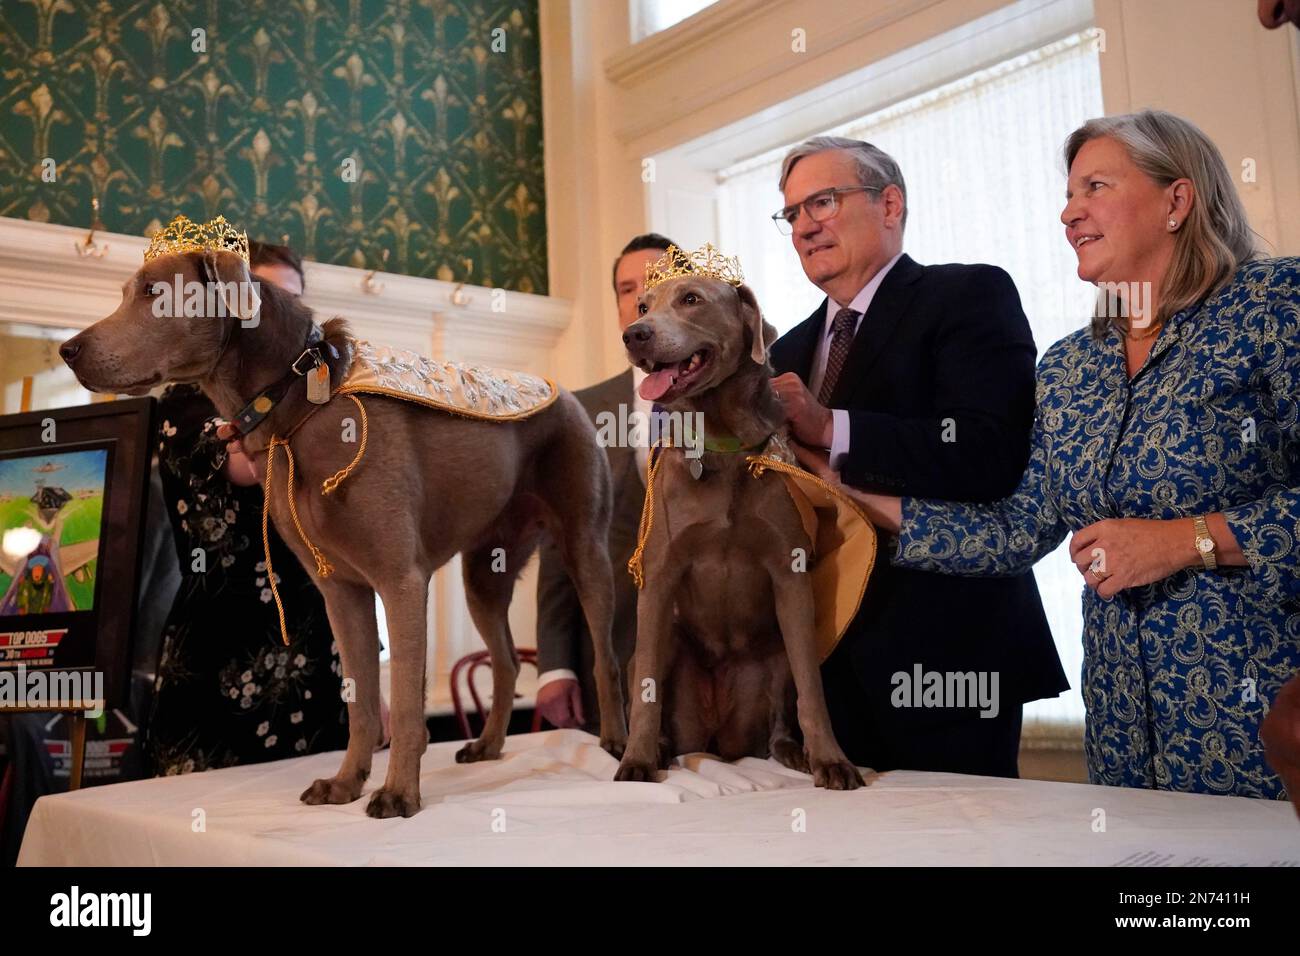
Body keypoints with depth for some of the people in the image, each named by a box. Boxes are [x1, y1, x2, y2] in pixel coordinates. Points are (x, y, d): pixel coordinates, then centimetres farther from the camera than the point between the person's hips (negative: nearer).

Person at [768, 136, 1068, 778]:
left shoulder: (971, 295, -4)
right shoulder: (792, 350, 17)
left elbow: (992, 453, -20)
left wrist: (830, 429, -22)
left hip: (943, 652, -6)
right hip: (831, 661, 6)